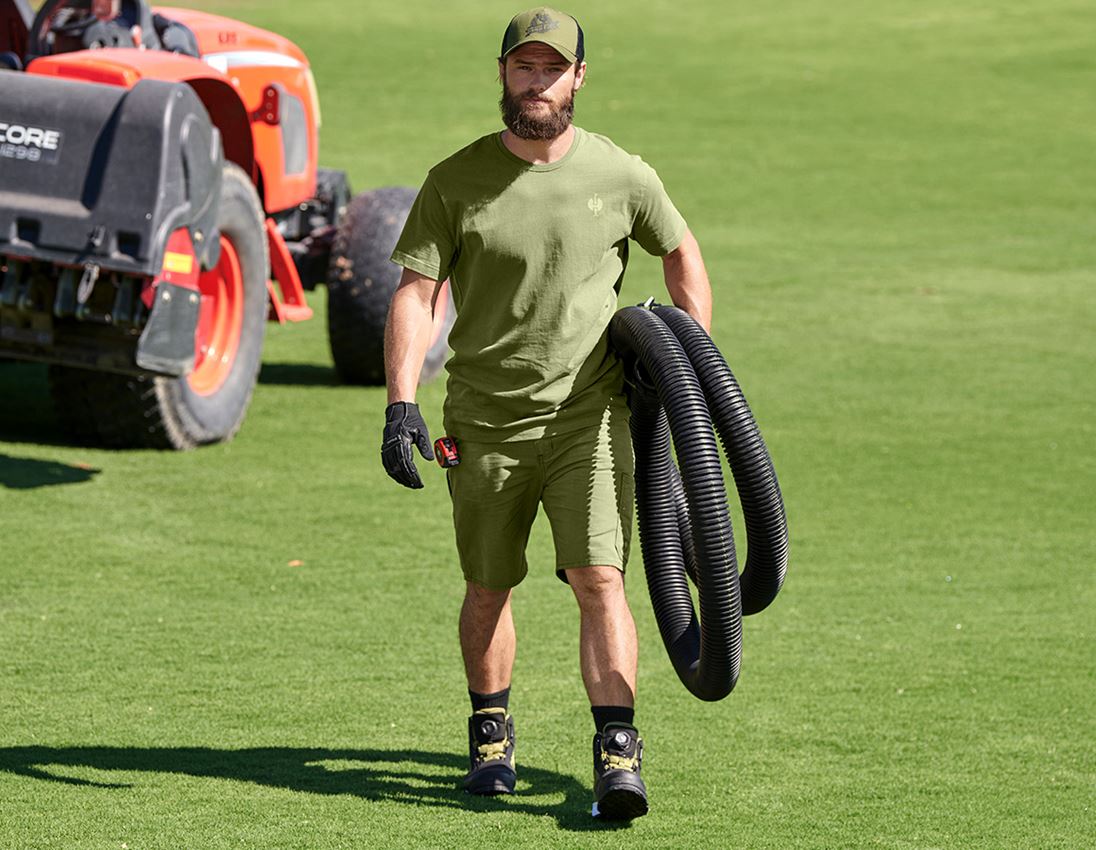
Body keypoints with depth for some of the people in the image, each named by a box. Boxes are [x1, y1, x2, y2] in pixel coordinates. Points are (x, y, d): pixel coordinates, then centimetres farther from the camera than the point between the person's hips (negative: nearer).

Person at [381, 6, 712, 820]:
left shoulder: (622, 176, -1)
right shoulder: (456, 181, -2)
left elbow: (682, 256, 15)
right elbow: (416, 292, -5)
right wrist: (401, 403, -16)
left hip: (588, 415, -1)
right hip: (486, 422, 1)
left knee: (600, 578, -13)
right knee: (489, 588, 11)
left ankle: (618, 754, -16)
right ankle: (490, 734, 31)